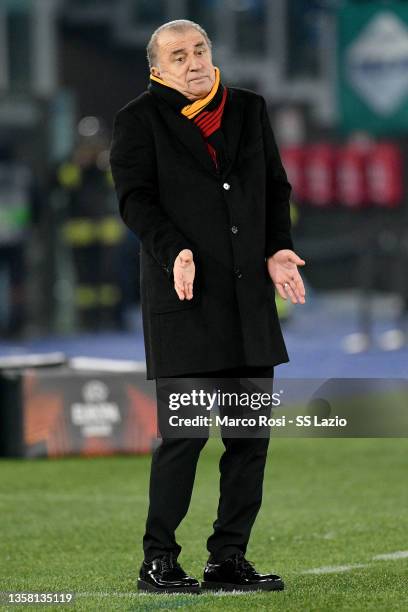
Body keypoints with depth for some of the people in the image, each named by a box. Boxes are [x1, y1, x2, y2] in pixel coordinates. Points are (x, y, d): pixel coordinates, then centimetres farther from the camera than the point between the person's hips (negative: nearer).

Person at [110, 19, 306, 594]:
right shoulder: (140, 119, 2)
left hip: (249, 297, 5)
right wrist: (173, 251, -20)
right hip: (185, 298, -5)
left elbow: (276, 186, 17)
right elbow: (135, 198, -6)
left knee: (251, 432, 4)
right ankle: (158, 560, 1)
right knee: (184, 432, -9)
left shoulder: (249, 109, 15)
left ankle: (229, 557, 12)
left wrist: (277, 249, 2)